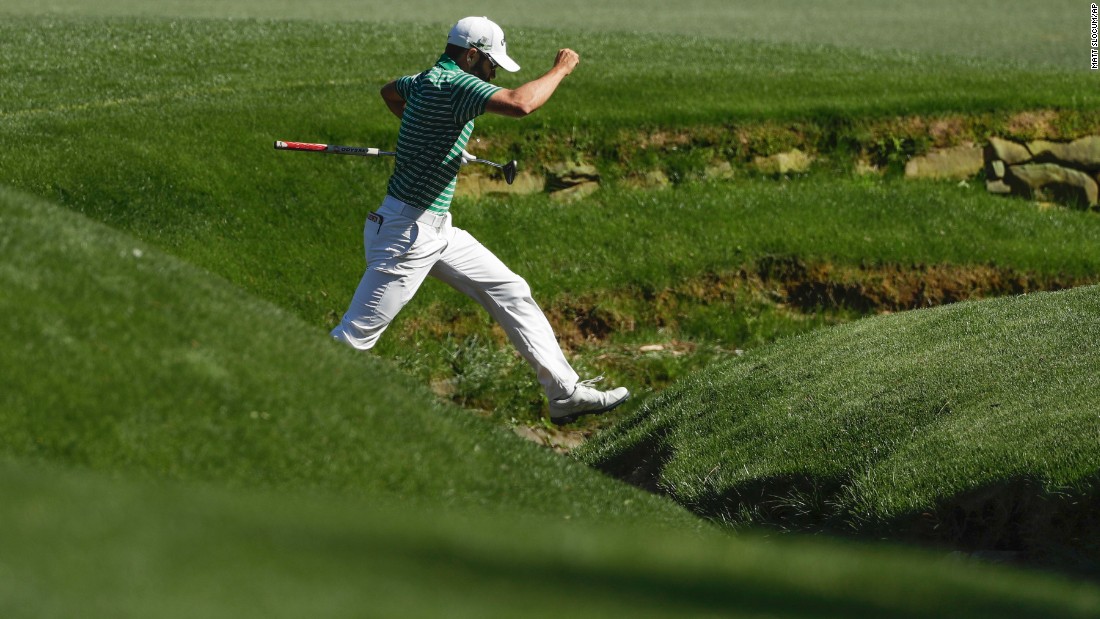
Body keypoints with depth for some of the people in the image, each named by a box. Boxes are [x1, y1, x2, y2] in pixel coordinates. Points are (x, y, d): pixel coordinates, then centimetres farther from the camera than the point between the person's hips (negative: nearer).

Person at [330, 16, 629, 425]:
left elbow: (389, 91, 35)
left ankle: (565, 393, 10)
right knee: (354, 336, -8)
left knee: (511, 294, 9)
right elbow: (519, 104, -34)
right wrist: (559, 70, -18)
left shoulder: (425, 81, 11)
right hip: (407, 233, -11)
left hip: (439, 231, 11)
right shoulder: (454, 83, -19)